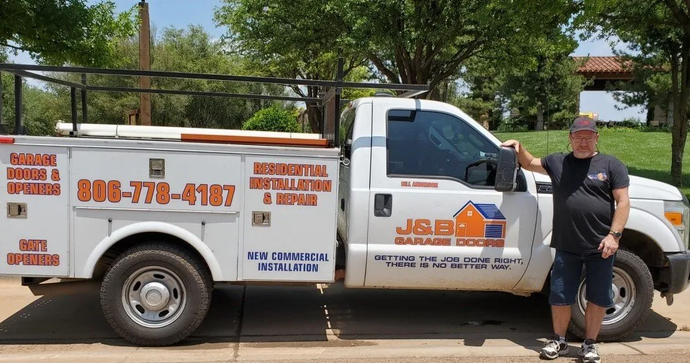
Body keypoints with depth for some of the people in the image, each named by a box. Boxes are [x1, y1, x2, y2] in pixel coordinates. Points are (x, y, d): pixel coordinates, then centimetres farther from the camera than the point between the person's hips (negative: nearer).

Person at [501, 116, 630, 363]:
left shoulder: (612, 165, 2)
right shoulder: (557, 162, 11)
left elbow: (623, 202, -3)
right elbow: (529, 164, 26)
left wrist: (614, 235, -12)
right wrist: (519, 148, 6)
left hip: (601, 246, -2)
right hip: (566, 246, 2)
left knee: (598, 298, 9)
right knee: (560, 297, 8)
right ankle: (558, 340, 26)